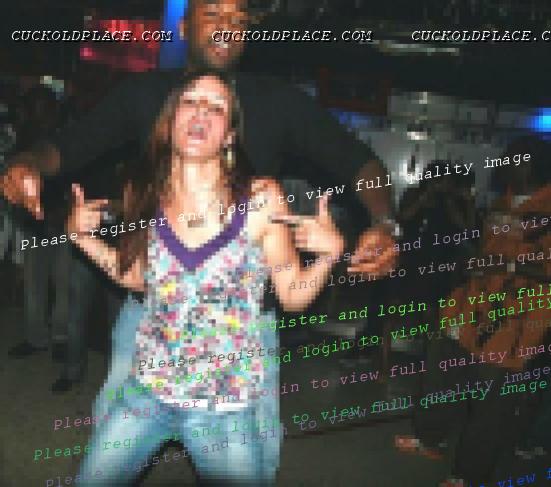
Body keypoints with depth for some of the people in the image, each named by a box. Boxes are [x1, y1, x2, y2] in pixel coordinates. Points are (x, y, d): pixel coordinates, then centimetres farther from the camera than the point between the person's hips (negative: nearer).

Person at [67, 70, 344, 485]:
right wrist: (82, 235, 1)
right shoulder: (145, 195, -5)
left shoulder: (262, 198, -14)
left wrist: (329, 252, -24)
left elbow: (293, 296, -7)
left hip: (228, 406, -3)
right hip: (147, 391, 4)